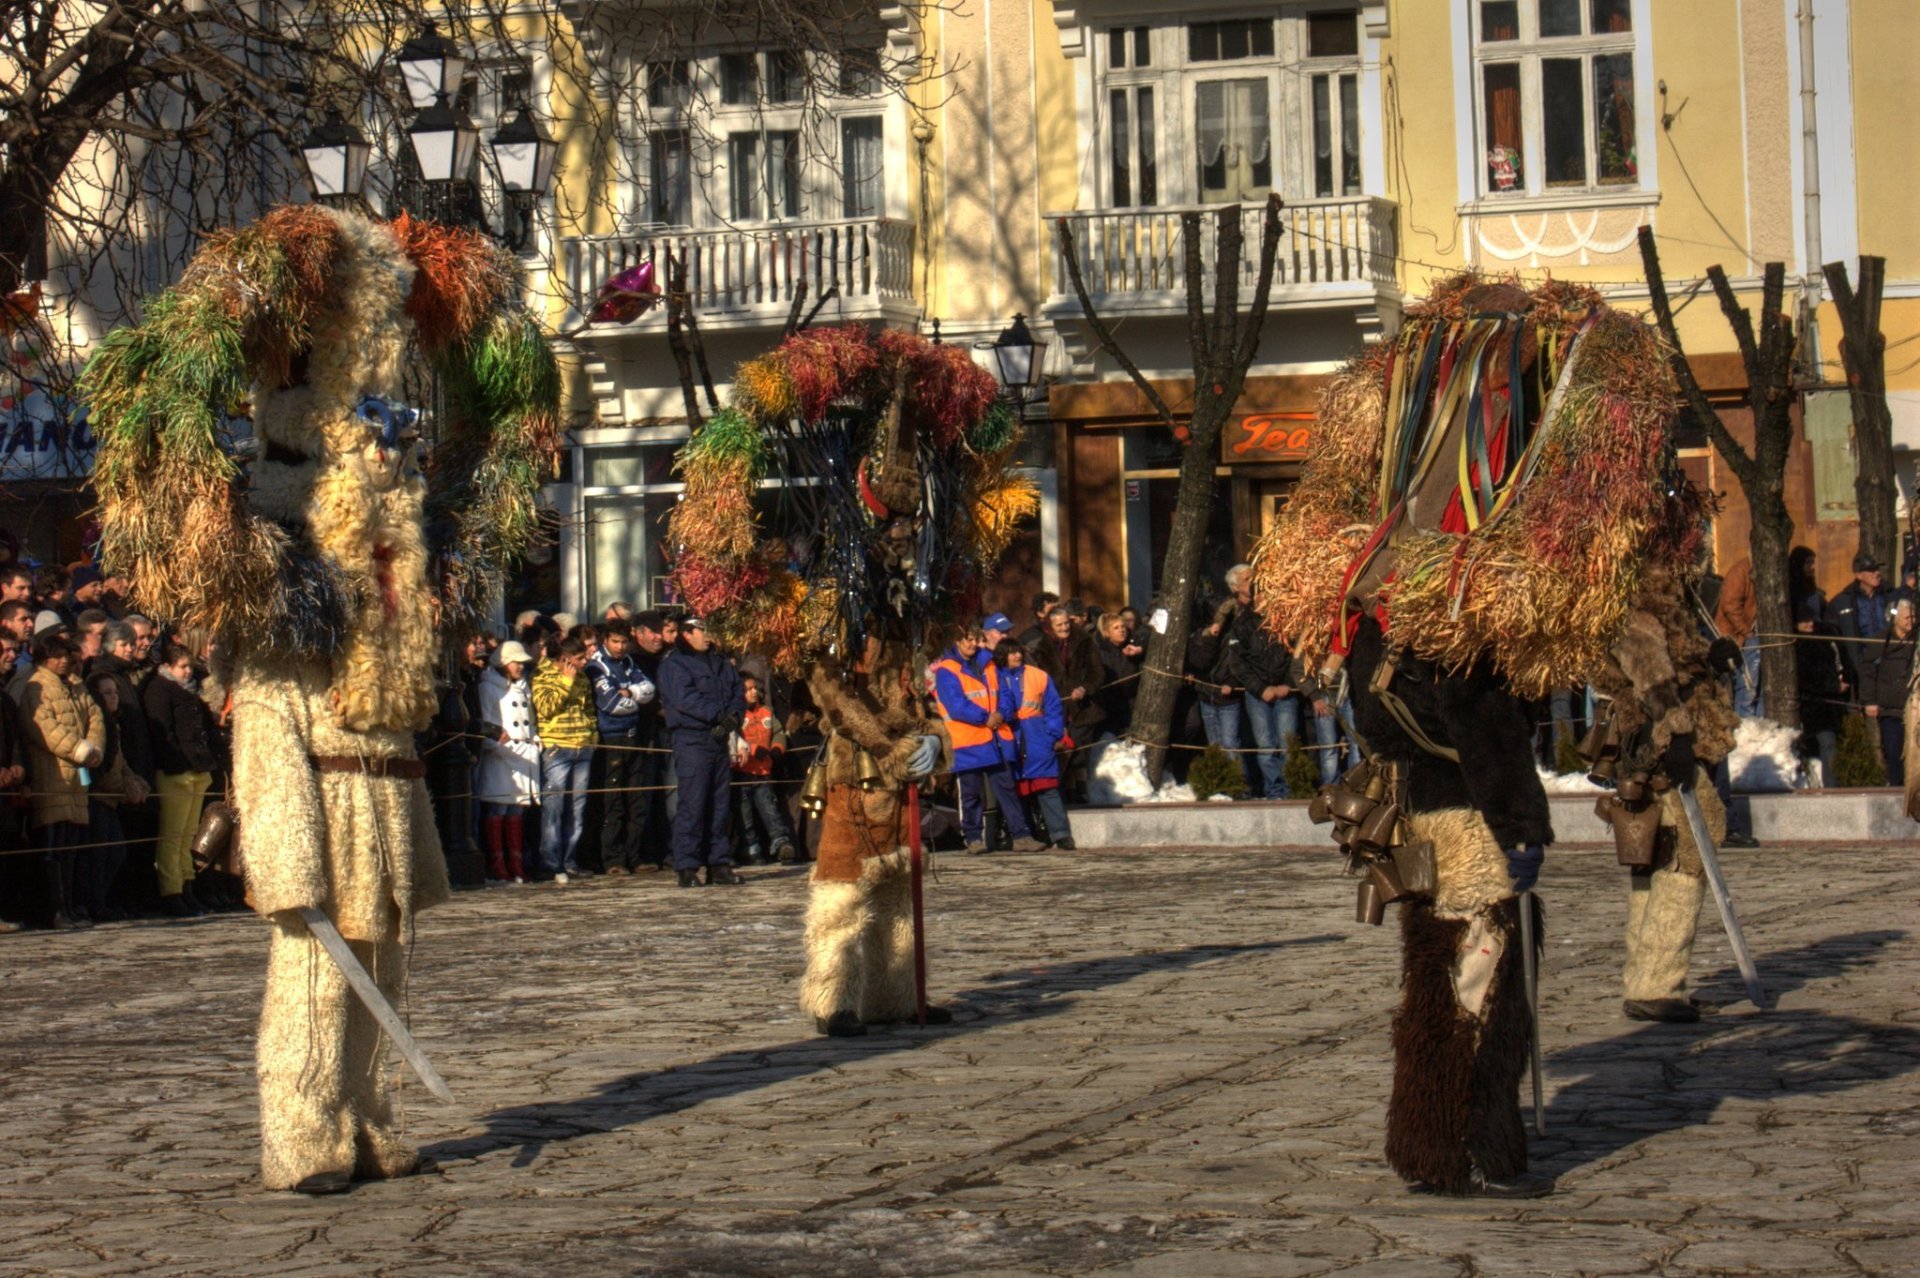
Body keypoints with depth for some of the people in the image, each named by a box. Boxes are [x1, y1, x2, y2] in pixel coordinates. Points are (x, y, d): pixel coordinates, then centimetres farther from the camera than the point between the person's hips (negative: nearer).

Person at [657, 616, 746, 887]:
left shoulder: (720, 663, 19)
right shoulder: (674, 664, -2)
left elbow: (738, 692, 13)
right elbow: (686, 698, -15)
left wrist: (733, 717, -7)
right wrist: (720, 715, -17)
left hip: (719, 740, 7)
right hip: (692, 740, -7)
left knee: (719, 805, 8)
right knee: (692, 805, -9)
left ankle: (719, 864, 13)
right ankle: (687, 867, -8)